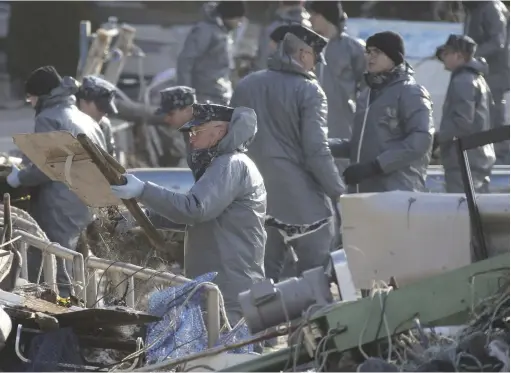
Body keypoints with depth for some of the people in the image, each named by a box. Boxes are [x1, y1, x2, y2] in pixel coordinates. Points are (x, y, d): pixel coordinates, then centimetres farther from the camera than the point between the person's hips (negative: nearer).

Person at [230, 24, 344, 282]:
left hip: (257, 196, 6)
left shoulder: (246, 86, 9)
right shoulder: (309, 91, -9)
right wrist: (339, 193, -9)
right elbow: (315, 150, -15)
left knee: (263, 273, 11)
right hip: (301, 195, -6)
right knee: (316, 270, 0)